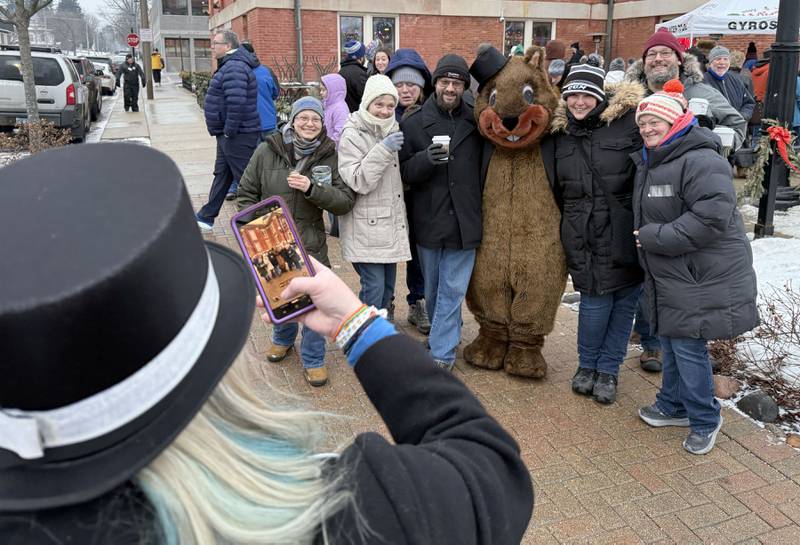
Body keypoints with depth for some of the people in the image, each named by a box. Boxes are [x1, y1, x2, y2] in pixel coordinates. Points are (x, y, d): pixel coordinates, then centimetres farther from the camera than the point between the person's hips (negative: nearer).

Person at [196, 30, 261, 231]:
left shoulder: (234, 68, -20)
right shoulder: (231, 65, 16)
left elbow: (236, 103, -30)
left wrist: (229, 131, -23)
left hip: (237, 136, -11)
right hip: (228, 134, 11)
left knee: (245, 178, -3)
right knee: (221, 175, 17)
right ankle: (206, 217, 29)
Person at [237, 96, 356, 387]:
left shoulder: (330, 156, -6)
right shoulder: (267, 151, -5)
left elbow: (346, 201, -11)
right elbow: (246, 193, 3)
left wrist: (311, 188, -24)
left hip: (310, 244, -1)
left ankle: (313, 359, 24)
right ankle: (283, 338, 50)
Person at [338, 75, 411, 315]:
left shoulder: (393, 132, 14)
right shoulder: (352, 136, -9)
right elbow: (357, 182, -18)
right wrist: (383, 151, -24)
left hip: (391, 223, 7)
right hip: (366, 226, -7)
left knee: (388, 287, 12)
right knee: (374, 286, -10)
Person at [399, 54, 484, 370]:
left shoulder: (476, 122, 2)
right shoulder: (413, 124, 0)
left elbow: (488, 162, 11)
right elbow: (404, 172, -4)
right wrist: (426, 159, -24)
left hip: (464, 221, -1)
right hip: (429, 221, 1)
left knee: (453, 290, 2)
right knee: (432, 288, 16)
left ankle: (441, 353, 9)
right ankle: (447, 336, 38)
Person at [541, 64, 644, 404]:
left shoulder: (629, 121, -5)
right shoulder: (558, 133, 7)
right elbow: (555, 189, 18)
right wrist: (566, 228, 16)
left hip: (627, 233, -1)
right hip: (585, 236, 1)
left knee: (625, 301, 7)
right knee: (595, 301, 1)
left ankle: (608, 369, 25)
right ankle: (587, 364, 25)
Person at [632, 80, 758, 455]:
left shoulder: (700, 161, -19)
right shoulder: (648, 163, 12)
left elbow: (712, 216, -29)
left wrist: (654, 237, -23)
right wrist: (650, 239, 8)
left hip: (702, 277, -9)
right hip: (669, 274, 9)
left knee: (687, 346, -3)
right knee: (671, 341, 18)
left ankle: (705, 420, 17)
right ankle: (673, 406, 35)